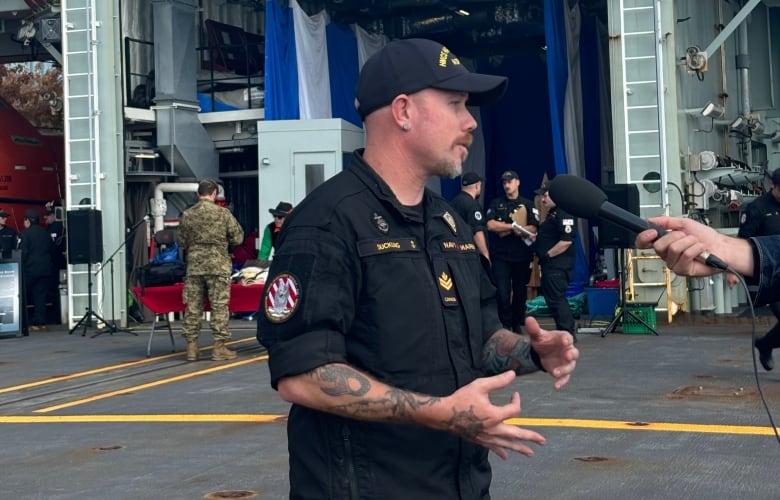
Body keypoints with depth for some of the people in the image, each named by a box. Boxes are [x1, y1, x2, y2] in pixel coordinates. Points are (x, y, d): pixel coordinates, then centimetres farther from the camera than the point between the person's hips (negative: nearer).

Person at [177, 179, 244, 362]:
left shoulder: (187, 215, 2)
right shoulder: (223, 213, -5)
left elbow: (181, 242, 9)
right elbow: (238, 238, -1)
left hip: (194, 265, 3)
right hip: (218, 265, -3)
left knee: (192, 306, 7)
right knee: (219, 306, 2)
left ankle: (191, 346, 10)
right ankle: (219, 347, 3)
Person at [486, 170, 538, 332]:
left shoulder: (527, 204, 9)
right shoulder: (496, 203, 10)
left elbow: (533, 228, -3)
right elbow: (490, 225, -4)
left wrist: (505, 228, -13)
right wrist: (514, 226, -9)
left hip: (522, 255, 1)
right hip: (500, 256, -1)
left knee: (520, 292, 7)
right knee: (503, 292, -9)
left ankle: (517, 325, 18)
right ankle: (505, 325, -1)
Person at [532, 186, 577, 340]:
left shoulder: (564, 214, -15)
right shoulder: (552, 214, 19)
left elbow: (566, 240, -24)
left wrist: (548, 255, -19)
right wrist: (535, 237, 14)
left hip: (558, 265, -11)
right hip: (551, 265, 11)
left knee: (556, 298, -9)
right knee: (552, 298, 15)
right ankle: (568, 332, 22)